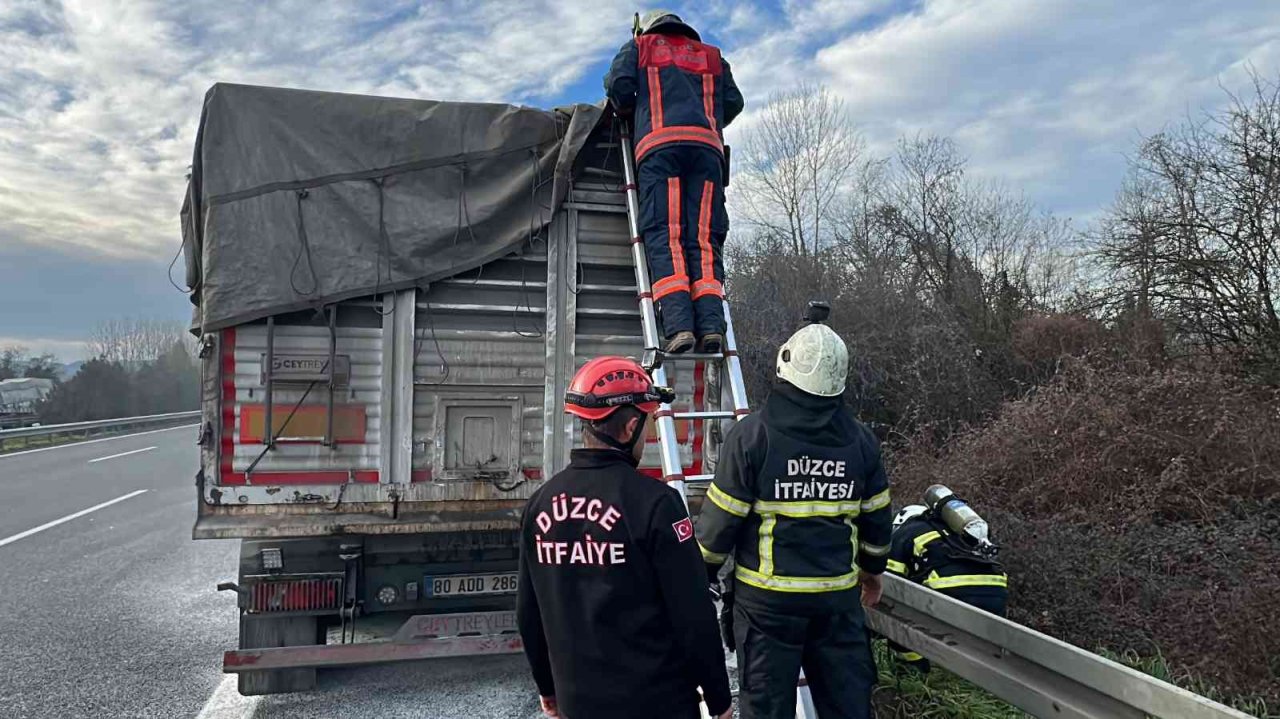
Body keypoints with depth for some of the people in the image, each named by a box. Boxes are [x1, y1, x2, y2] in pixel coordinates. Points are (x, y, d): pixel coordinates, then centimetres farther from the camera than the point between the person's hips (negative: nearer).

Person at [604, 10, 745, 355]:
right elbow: (733, 102, 21)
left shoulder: (637, 47, 24)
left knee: (664, 236, -11)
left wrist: (627, 111, 28)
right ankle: (711, 325, -21)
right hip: (708, 146, 3)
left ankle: (678, 324, -28)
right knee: (704, 238, -4)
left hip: (659, 144, -2)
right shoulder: (712, 56, 32)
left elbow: (619, 85, 8)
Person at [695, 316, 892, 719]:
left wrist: (702, 575, 7)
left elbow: (721, 520, -9)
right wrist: (873, 568, 29)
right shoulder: (860, 439, 1)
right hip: (838, 597, 4)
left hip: (768, 599, -3)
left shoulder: (752, 435, -12)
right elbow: (877, 517, 12)